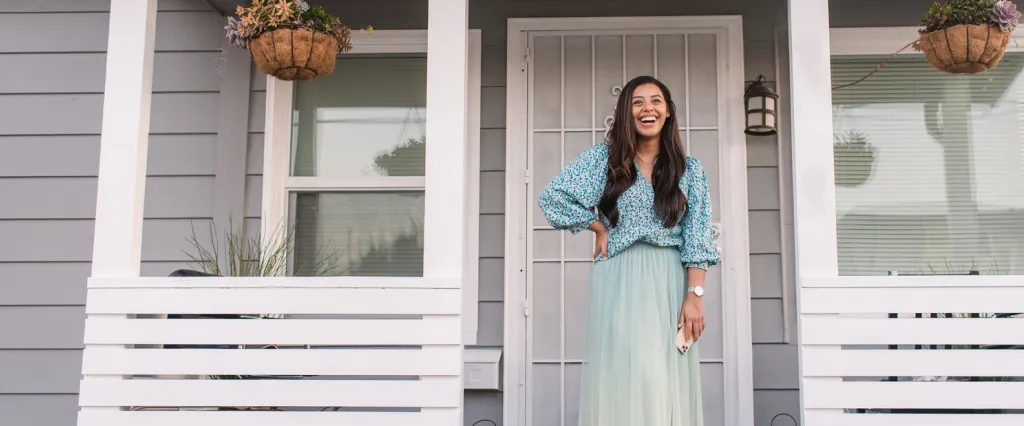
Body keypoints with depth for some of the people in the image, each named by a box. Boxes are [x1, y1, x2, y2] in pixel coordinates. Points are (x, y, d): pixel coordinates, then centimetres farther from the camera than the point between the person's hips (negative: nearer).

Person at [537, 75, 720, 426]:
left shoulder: (690, 170, 8)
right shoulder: (603, 158, 5)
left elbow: (697, 239, 2)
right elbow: (551, 197, 4)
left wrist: (694, 296, -8)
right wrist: (599, 230, 3)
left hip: (670, 284, 1)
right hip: (619, 283, -1)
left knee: (670, 381, 0)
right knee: (626, 376, -5)